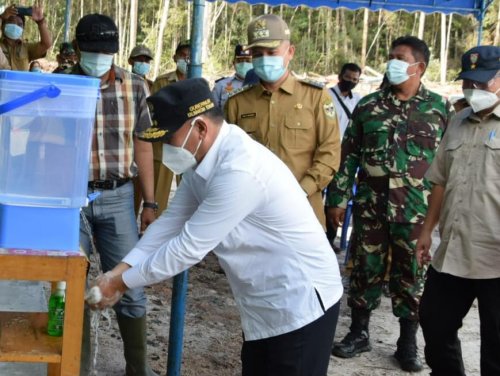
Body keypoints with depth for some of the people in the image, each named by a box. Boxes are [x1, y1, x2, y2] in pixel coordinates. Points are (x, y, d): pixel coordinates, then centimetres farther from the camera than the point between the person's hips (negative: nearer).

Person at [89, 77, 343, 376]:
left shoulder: (238, 171, -29)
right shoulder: (204, 159, 2)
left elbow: (188, 247, -25)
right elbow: (171, 222, 6)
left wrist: (120, 283, -14)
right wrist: (118, 271, -3)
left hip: (300, 302, -9)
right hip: (265, 304, 9)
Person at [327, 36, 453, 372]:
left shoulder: (440, 108, 1)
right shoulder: (368, 105, 4)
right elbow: (348, 154, 6)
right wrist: (338, 198, 3)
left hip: (417, 210, -1)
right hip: (370, 205, 2)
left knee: (411, 274, 7)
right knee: (365, 269, 9)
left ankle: (408, 342, 22)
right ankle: (359, 332, 25)